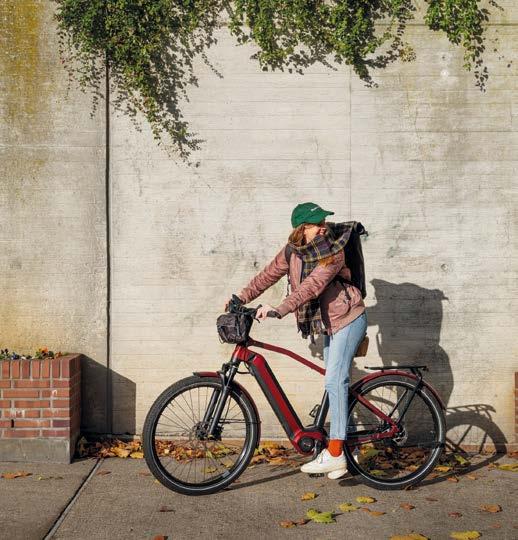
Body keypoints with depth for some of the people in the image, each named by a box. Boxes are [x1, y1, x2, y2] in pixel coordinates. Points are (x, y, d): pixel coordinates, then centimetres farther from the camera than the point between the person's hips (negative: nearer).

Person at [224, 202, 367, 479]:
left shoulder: (333, 252, -21)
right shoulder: (292, 251, 0)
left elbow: (312, 285, -32)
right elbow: (269, 274, 5)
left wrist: (280, 309, -41)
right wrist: (241, 297, -5)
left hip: (348, 320, -7)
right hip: (327, 323, 8)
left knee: (334, 380, -16)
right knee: (336, 382, 10)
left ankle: (334, 454, -16)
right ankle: (345, 446, 19)